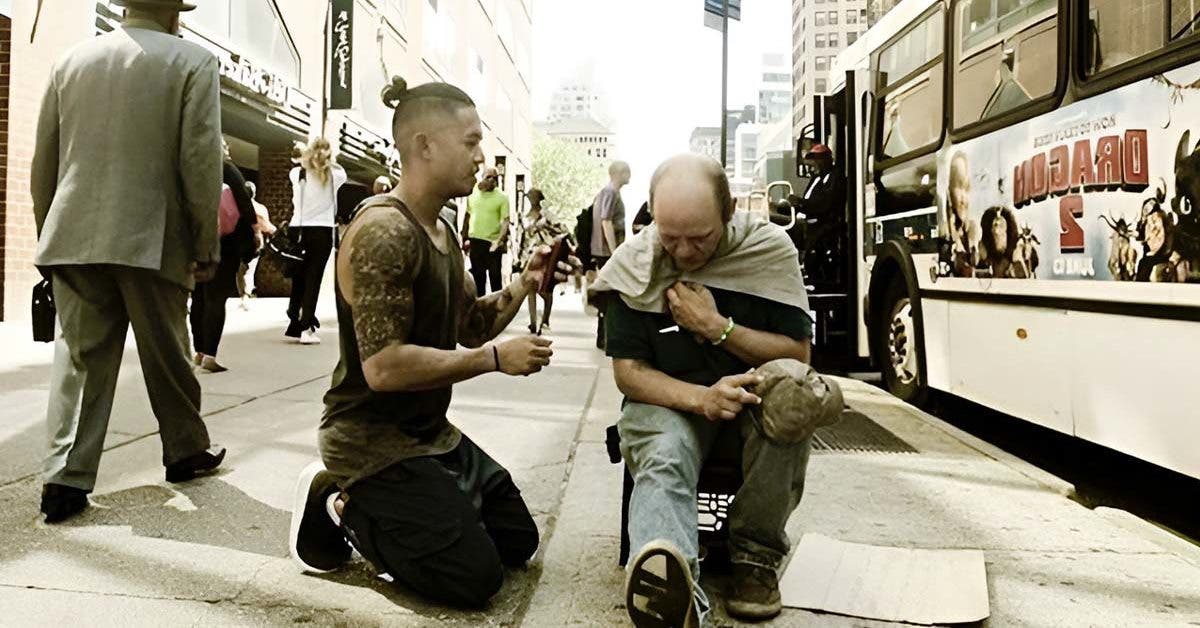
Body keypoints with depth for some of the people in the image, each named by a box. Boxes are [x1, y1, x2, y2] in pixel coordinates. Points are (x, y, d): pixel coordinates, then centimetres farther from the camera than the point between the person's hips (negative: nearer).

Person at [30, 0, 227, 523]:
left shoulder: (73, 58, 10)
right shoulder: (193, 62, -4)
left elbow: (43, 160, 11)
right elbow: (200, 162, -10)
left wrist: (50, 234, 20)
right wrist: (206, 245, -3)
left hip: (75, 236, 4)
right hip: (150, 239, -3)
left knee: (80, 356, 7)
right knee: (165, 355, 11)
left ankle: (65, 477, 3)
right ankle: (186, 451, 27)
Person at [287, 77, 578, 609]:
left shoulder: (443, 232, 8)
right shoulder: (384, 231, -23)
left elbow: (469, 325, 13)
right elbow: (384, 367, -30)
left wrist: (524, 285, -4)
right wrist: (496, 358, -24)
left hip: (429, 432, 10)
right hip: (372, 440, -9)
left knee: (518, 539, 15)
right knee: (475, 575, -12)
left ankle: (373, 510, 17)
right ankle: (343, 510, 3)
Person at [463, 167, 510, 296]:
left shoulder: (501, 197, -5)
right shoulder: (472, 194, 7)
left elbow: (505, 220, -10)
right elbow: (467, 217, 14)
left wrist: (501, 239, -23)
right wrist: (465, 238, 12)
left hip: (493, 243, -4)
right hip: (475, 241, 4)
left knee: (495, 276, 2)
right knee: (477, 276, 14)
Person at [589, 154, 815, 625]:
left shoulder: (769, 248, -10)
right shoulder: (634, 263, -9)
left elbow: (798, 356, -9)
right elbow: (627, 371, -9)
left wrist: (717, 328, -22)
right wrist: (699, 398, -28)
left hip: (751, 390, 1)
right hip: (670, 396, 0)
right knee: (662, 461, -33)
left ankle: (755, 552, -18)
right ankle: (675, 586, -59)